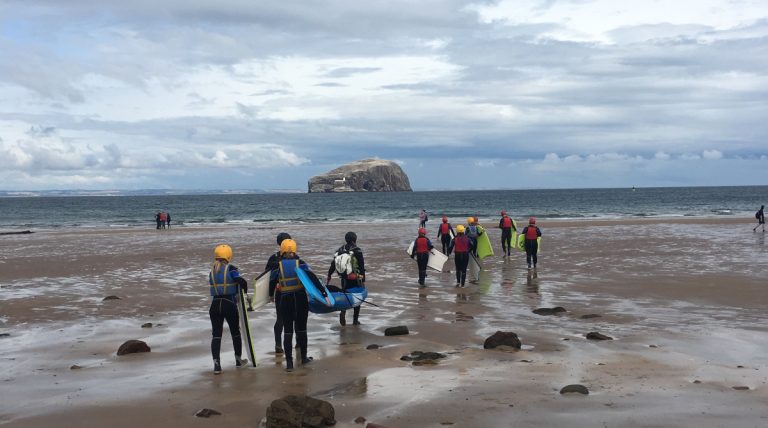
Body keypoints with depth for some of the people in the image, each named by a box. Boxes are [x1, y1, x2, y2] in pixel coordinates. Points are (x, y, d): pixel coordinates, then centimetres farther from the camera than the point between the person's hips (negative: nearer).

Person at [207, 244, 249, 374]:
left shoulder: (212, 272, 6)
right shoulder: (231, 269, -9)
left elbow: (214, 288, 6)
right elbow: (242, 282, -20)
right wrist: (244, 292, 1)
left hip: (215, 305, 3)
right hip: (230, 305, -3)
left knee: (216, 335, 4)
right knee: (235, 332, 16)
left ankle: (216, 364, -6)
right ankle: (238, 360, 28)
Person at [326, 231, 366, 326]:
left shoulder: (340, 250, 3)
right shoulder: (357, 251, -11)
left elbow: (333, 264, 8)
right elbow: (362, 267, -11)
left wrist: (329, 276, 19)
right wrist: (363, 280, -4)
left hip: (344, 279, 4)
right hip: (355, 279, -4)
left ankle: (342, 312, -10)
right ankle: (355, 320, 14)